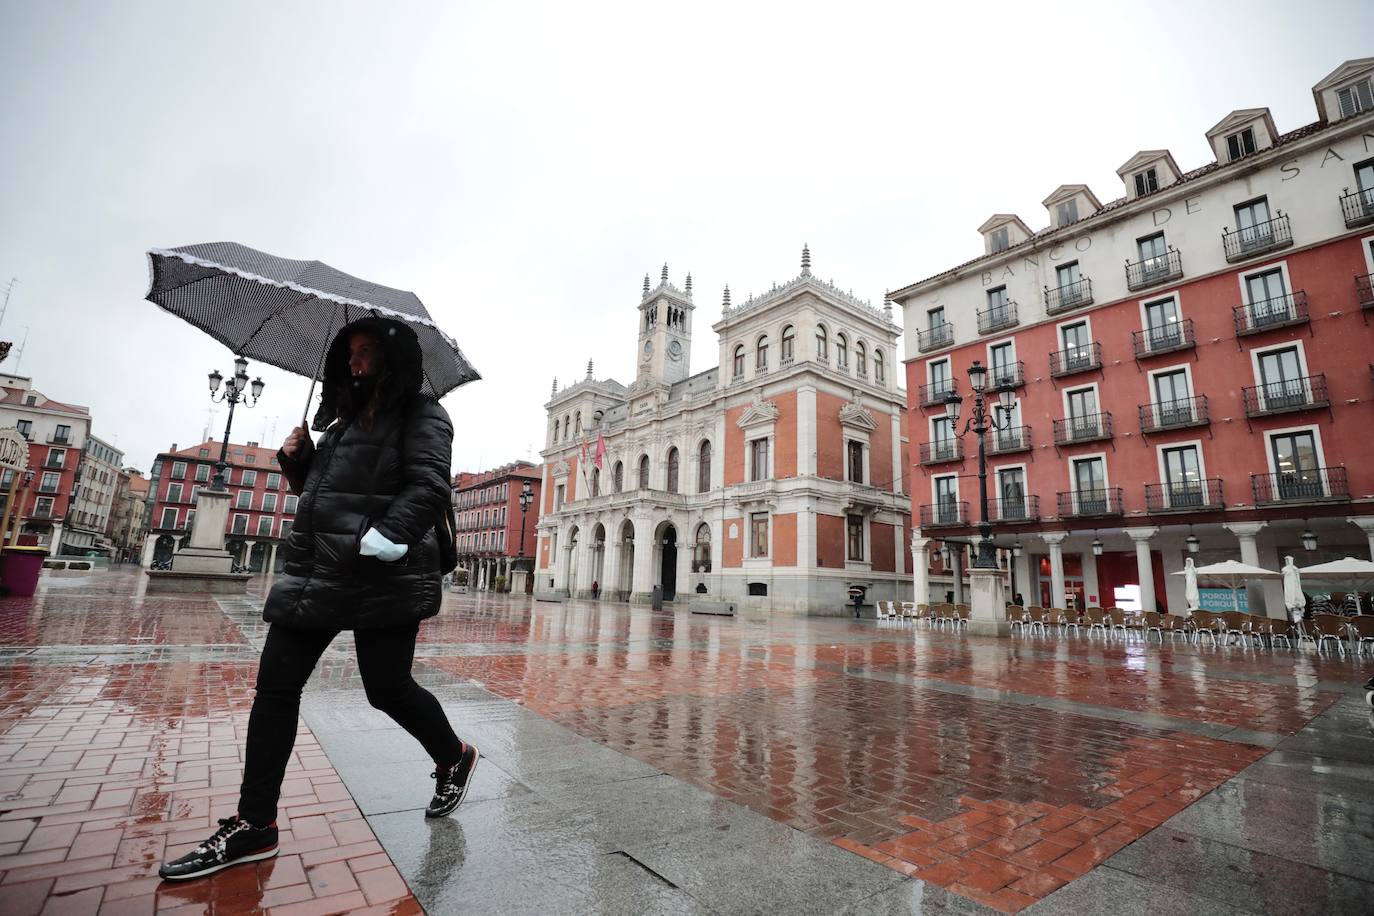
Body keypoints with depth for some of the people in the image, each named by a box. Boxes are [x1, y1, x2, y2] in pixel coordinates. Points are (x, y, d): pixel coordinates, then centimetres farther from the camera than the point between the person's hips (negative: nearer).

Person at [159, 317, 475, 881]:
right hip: (315, 572, 9)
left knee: (388, 689, 0)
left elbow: (428, 486, -18)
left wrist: (385, 539, -30)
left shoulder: (421, 416, -4)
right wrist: (296, 460, 9)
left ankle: (454, 759, 27)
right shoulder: (346, 417, 21)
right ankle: (254, 826, 22)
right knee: (275, 687, 8)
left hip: (381, 581, -8)